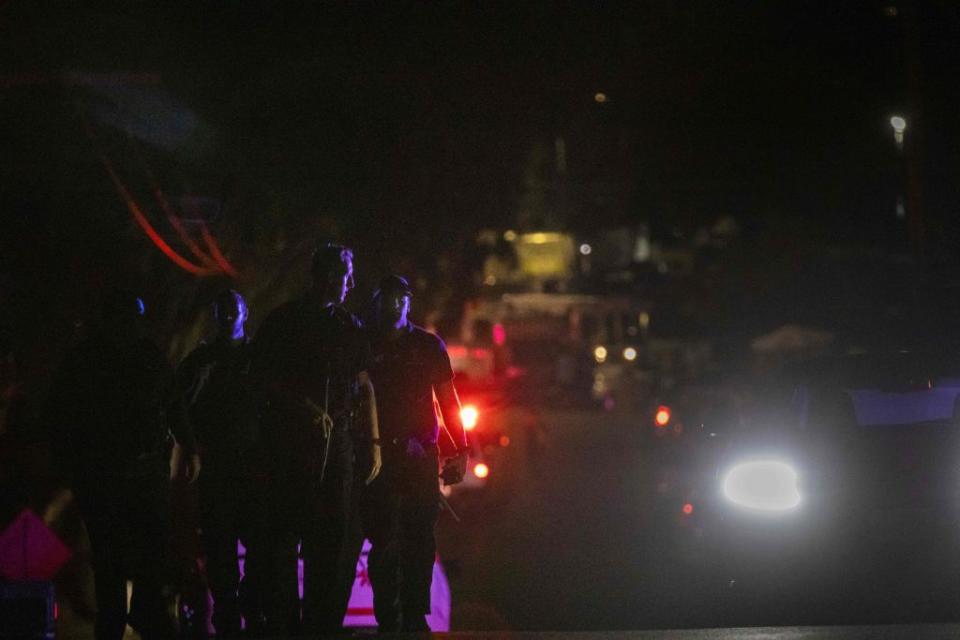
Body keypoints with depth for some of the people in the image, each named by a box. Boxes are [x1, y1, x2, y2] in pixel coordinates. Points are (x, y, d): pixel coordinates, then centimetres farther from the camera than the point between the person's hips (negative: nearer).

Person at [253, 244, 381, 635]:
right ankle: (283, 624, -4)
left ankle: (323, 624, 6)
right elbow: (264, 375, -4)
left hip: (337, 440, 5)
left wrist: (373, 441, 11)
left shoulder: (348, 327, 17)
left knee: (334, 537, 1)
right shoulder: (284, 321, 2)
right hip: (290, 440, -5)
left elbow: (364, 385, 18)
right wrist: (306, 407, -14)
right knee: (286, 534, -6)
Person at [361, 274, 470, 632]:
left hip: (420, 456, 1)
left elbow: (448, 400, 10)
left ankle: (414, 614, 2)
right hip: (377, 455, -1)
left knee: (420, 539, -3)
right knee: (382, 541, -4)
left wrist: (461, 449, 1)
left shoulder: (428, 346, 9)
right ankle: (387, 617, 0)